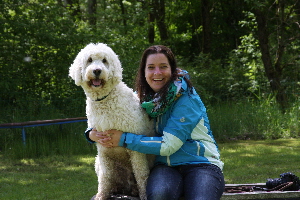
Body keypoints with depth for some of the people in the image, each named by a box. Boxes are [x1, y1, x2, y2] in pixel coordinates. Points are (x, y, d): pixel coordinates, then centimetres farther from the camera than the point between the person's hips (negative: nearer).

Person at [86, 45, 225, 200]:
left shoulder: (186, 98, -9)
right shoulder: (142, 99, 8)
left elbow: (168, 145, -16)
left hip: (200, 164, -4)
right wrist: (93, 134, -6)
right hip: (166, 165, 4)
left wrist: (124, 139, -14)